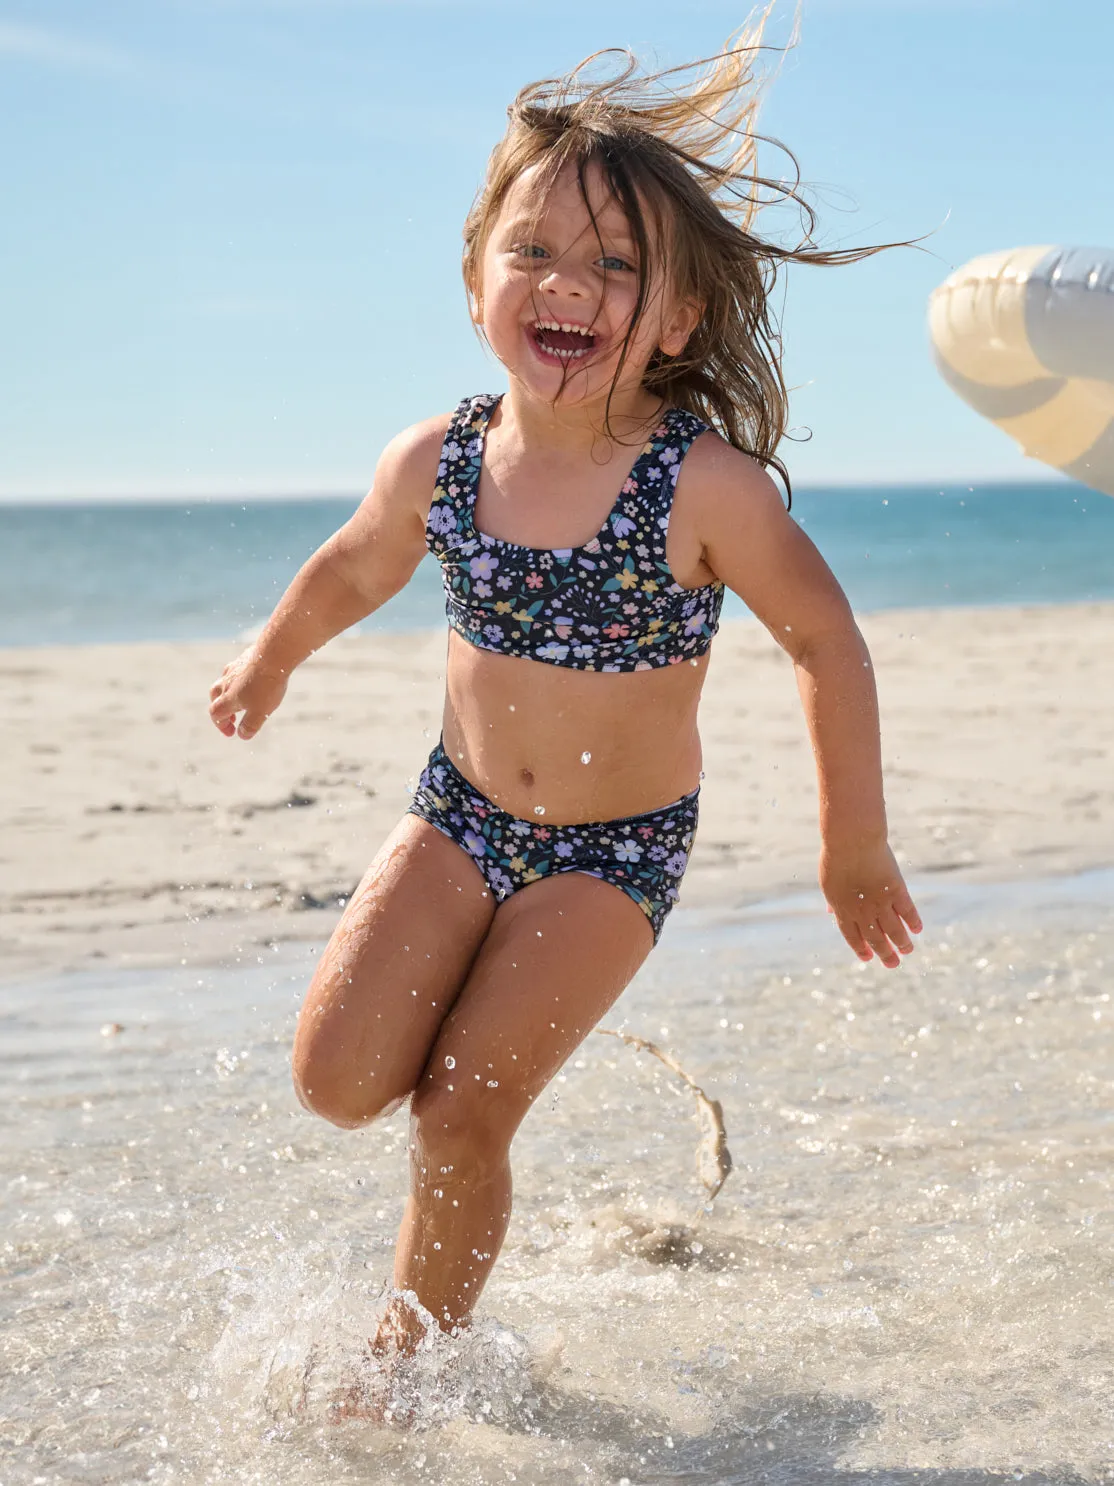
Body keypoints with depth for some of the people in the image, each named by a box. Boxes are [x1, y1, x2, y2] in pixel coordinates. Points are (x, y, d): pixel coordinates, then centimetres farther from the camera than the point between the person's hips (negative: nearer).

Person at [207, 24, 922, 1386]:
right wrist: (266, 667, 29)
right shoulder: (435, 463, -11)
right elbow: (352, 571, 11)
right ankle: (480, 1027, 27)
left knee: (462, 1113, -8)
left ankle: (413, 1356, 17)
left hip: (615, 850, -3)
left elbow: (823, 640, -9)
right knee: (337, 1079, -7)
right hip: (458, 815, 4)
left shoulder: (708, 486, -22)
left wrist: (854, 843, -3)